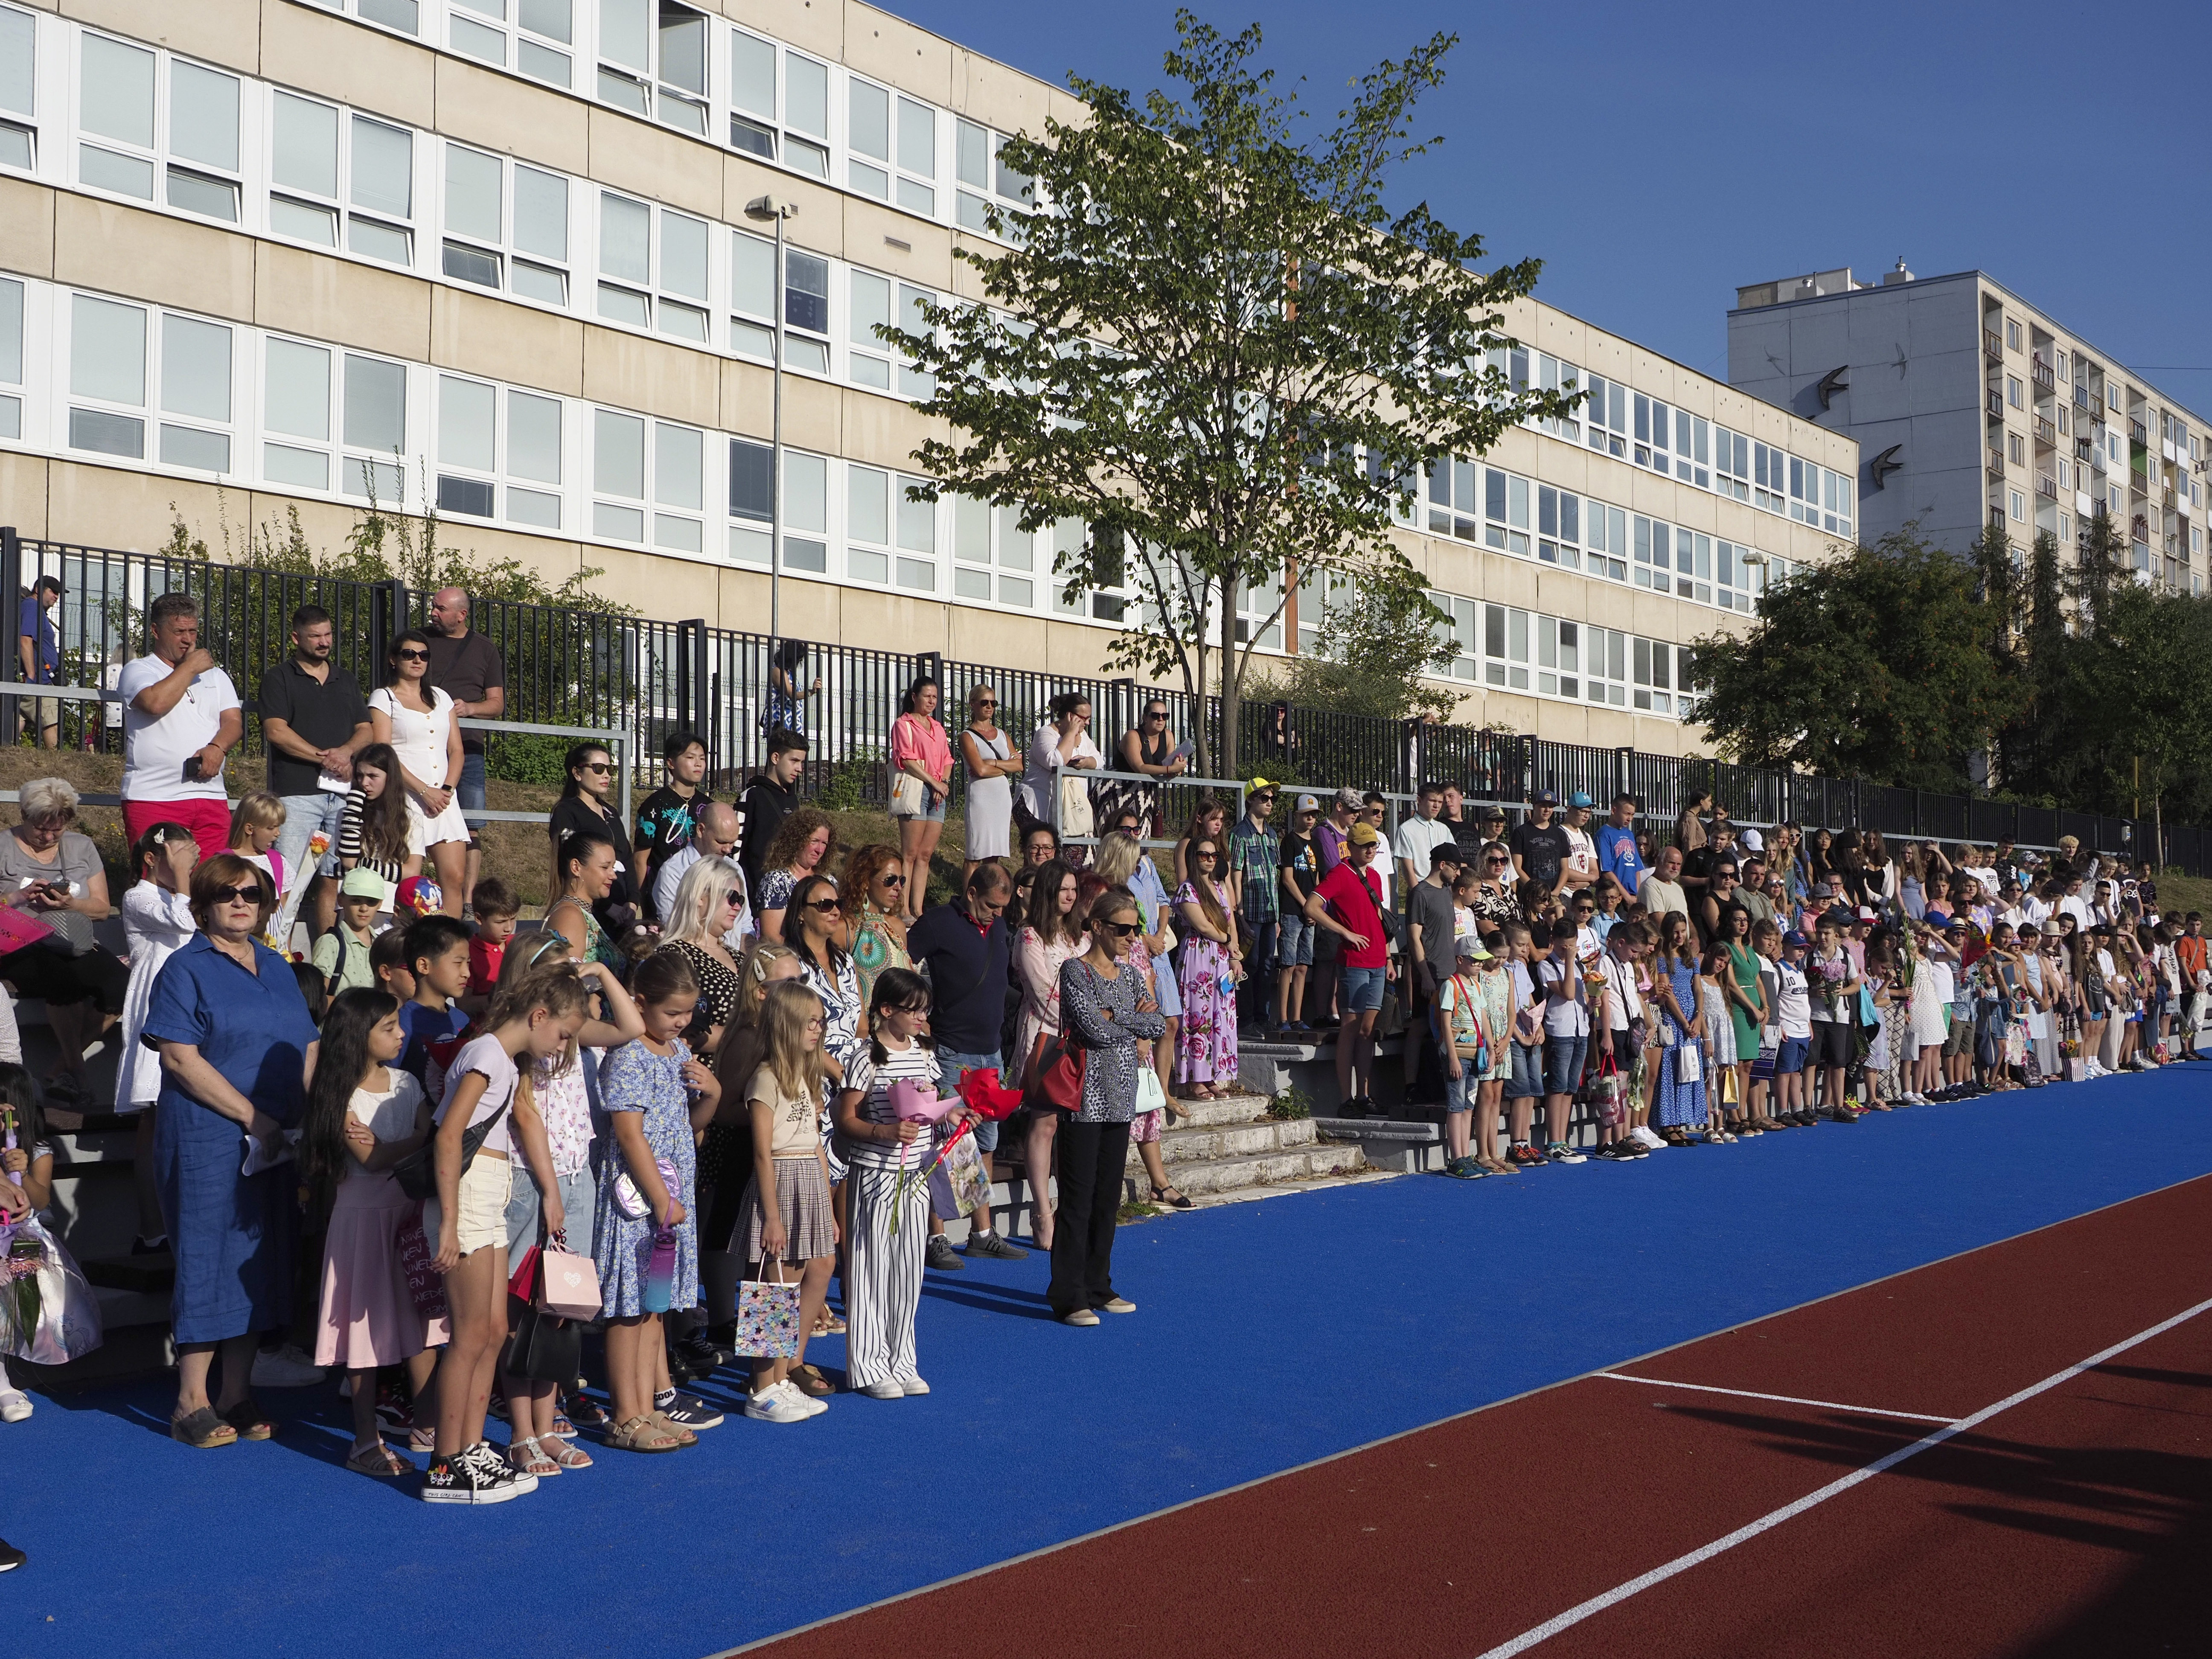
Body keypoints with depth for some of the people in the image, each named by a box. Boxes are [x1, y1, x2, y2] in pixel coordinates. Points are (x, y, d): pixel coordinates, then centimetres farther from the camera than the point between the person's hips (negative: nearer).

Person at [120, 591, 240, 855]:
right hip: (153, 799, -4)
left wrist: (217, 748, -11)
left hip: (211, 798, 4)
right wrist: (190, 667, -3)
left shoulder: (215, 676, 22)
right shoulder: (138, 671, 6)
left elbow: (234, 722, 11)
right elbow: (156, 703, -16)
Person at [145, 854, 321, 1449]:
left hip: (276, 1144, 6)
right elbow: (181, 1058, -13)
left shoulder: (278, 968, 15)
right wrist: (252, 1116, -15)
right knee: (207, 1260, -3)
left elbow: (307, 1049, 16)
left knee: (260, 1262, 8)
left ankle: (236, 1395, 17)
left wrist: (307, 1119, 0)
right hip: (208, 1138, -6)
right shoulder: (186, 969, -4)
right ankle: (192, 1403, 6)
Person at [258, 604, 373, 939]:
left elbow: (367, 731, 16)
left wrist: (346, 751, -6)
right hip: (297, 792, -5)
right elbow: (276, 732, -6)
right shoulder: (279, 679, 6)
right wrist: (325, 758, -9)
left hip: (342, 793, 5)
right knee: (288, 883, -12)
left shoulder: (347, 682, 22)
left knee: (331, 881, 5)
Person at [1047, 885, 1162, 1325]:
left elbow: (1157, 1025, 2)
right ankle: (1069, 1296, 1)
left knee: (1108, 1197, 12)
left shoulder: (1130, 975, 13)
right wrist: (1135, 1028, -4)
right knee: (1079, 1197, -4)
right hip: (1086, 1095, -7)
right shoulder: (1075, 970, -8)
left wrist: (1115, 1017, -12)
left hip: (1120, 1096, 7)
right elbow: (1094, 1029, -18)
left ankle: (1098, 1287, 21)